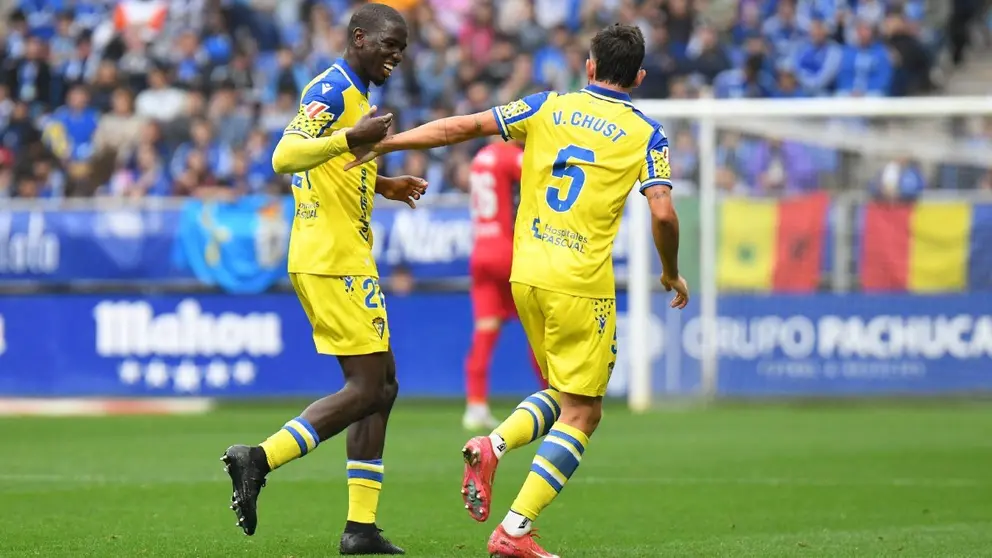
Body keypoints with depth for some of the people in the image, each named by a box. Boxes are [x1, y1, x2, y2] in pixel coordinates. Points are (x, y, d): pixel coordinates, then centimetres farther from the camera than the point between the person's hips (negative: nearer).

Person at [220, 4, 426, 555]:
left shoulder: (352, 93, 19)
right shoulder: (332, 90, -11)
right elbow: (285, 158, -24)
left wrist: (383, 186, 24)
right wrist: (353, 138, -35)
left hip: (343, 257, 10)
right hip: (335, 260, -10)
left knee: (382, 386, 10)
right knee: (365, 390, -11)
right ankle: (260, 458, -13)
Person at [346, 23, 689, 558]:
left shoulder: (548, 108, 8)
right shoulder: (645, 134, 0)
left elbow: (462, 127, 3)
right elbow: (663, 214, -10)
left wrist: (382, 143, 9)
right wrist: (671, 273, 8)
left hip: (526, 274, 5)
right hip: (581, 284, -5)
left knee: (564, 393, 23)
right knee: (581, 414, 2)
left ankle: (493, 445, -4)